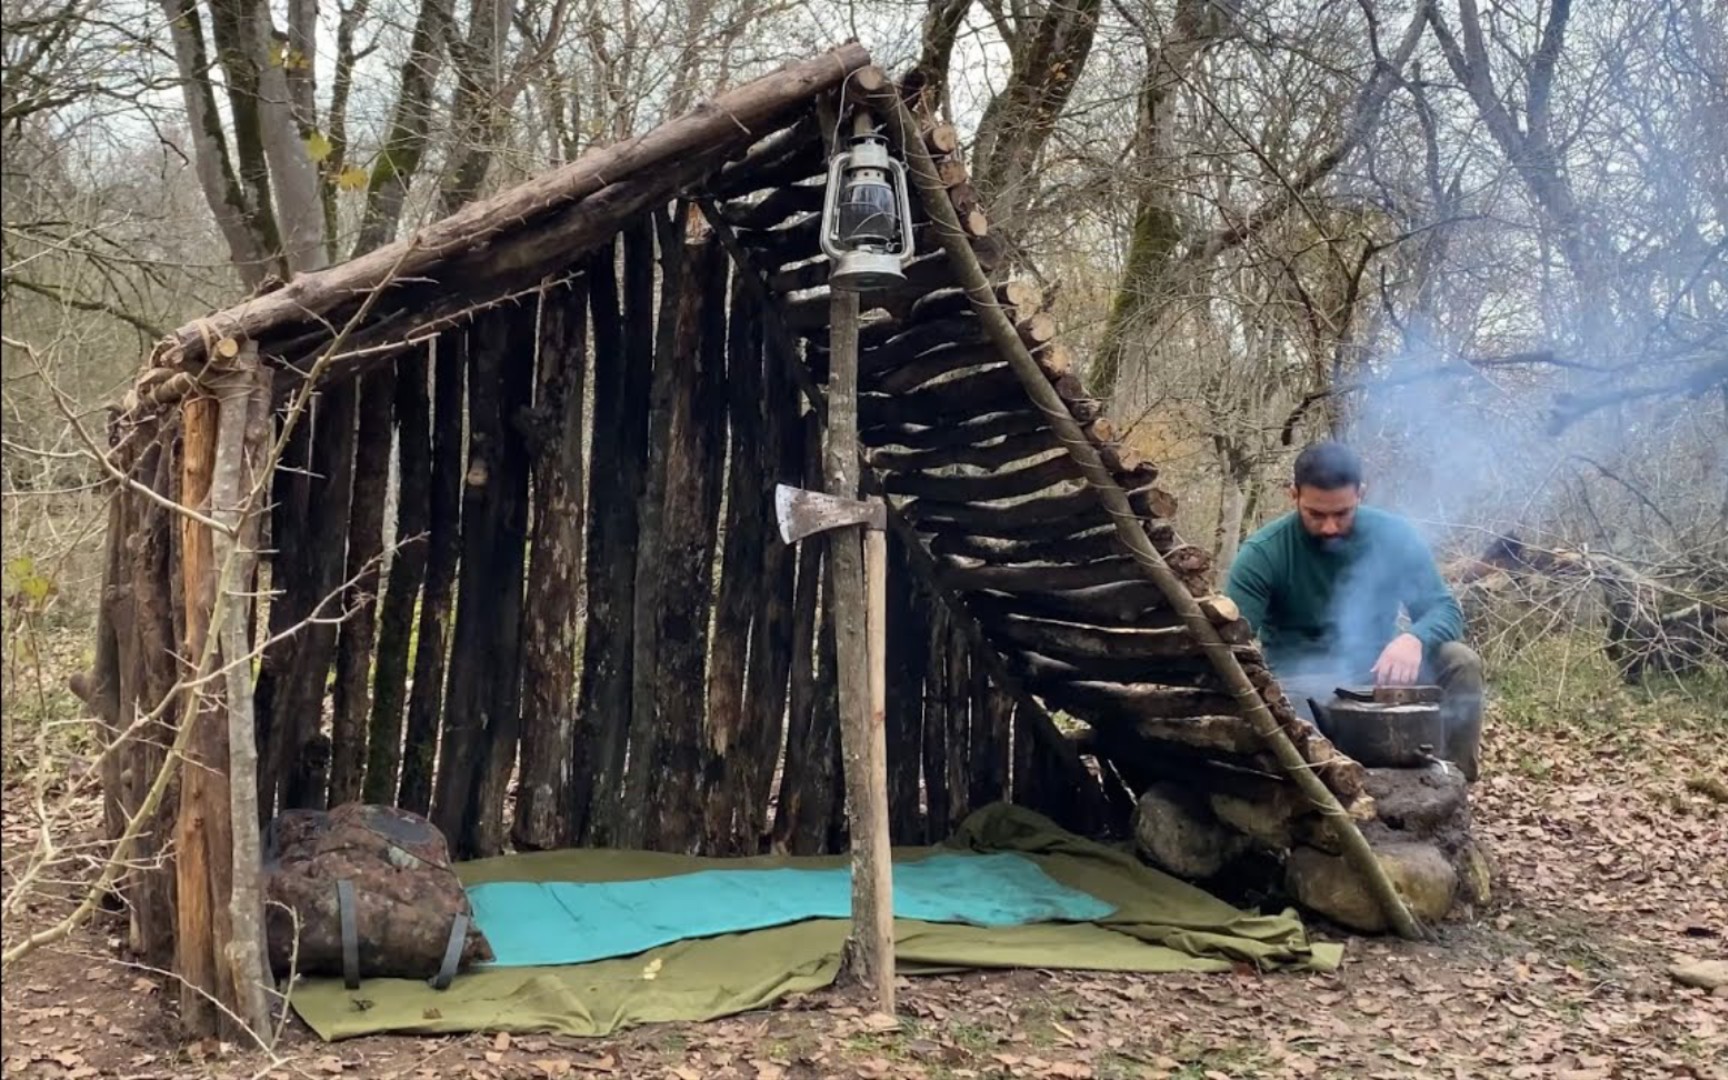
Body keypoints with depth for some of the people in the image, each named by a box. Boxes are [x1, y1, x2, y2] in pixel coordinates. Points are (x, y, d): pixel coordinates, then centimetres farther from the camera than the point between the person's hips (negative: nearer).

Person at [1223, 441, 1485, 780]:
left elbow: (1444, 609, -9)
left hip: (1378, 672, 4)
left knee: (1461, 663, -22)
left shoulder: (1394, 536, -7)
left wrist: (1413, 639, -34)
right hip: (1302, 686, -4)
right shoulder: (1263, 553, -16)